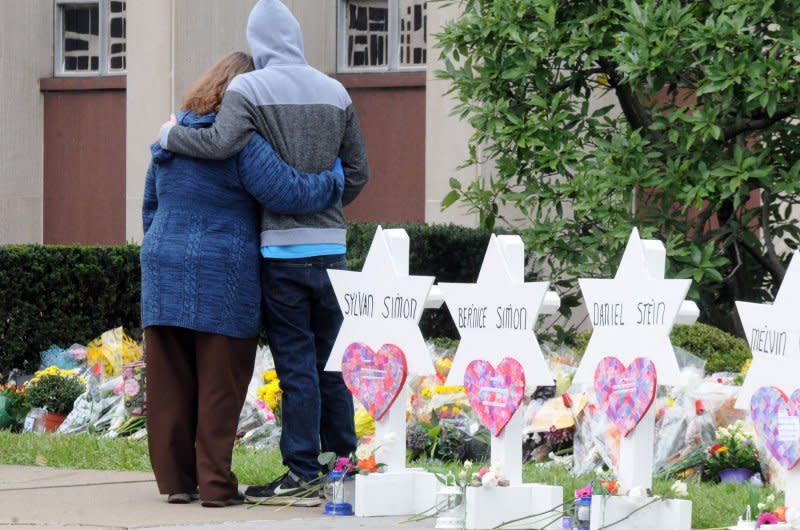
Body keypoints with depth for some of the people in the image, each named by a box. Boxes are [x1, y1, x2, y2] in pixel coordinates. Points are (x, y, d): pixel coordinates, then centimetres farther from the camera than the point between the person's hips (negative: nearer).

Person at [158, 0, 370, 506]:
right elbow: (358, 172, 12)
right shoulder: (335, 92, 9)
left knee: (296, 360, -3)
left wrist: (171, 134, -4)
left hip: (282, 245, -4)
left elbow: (222, 143, -23)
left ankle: (302, 474, -4)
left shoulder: (250, 88, -6)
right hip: (331, 242, 4)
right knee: (329, 359, 12)